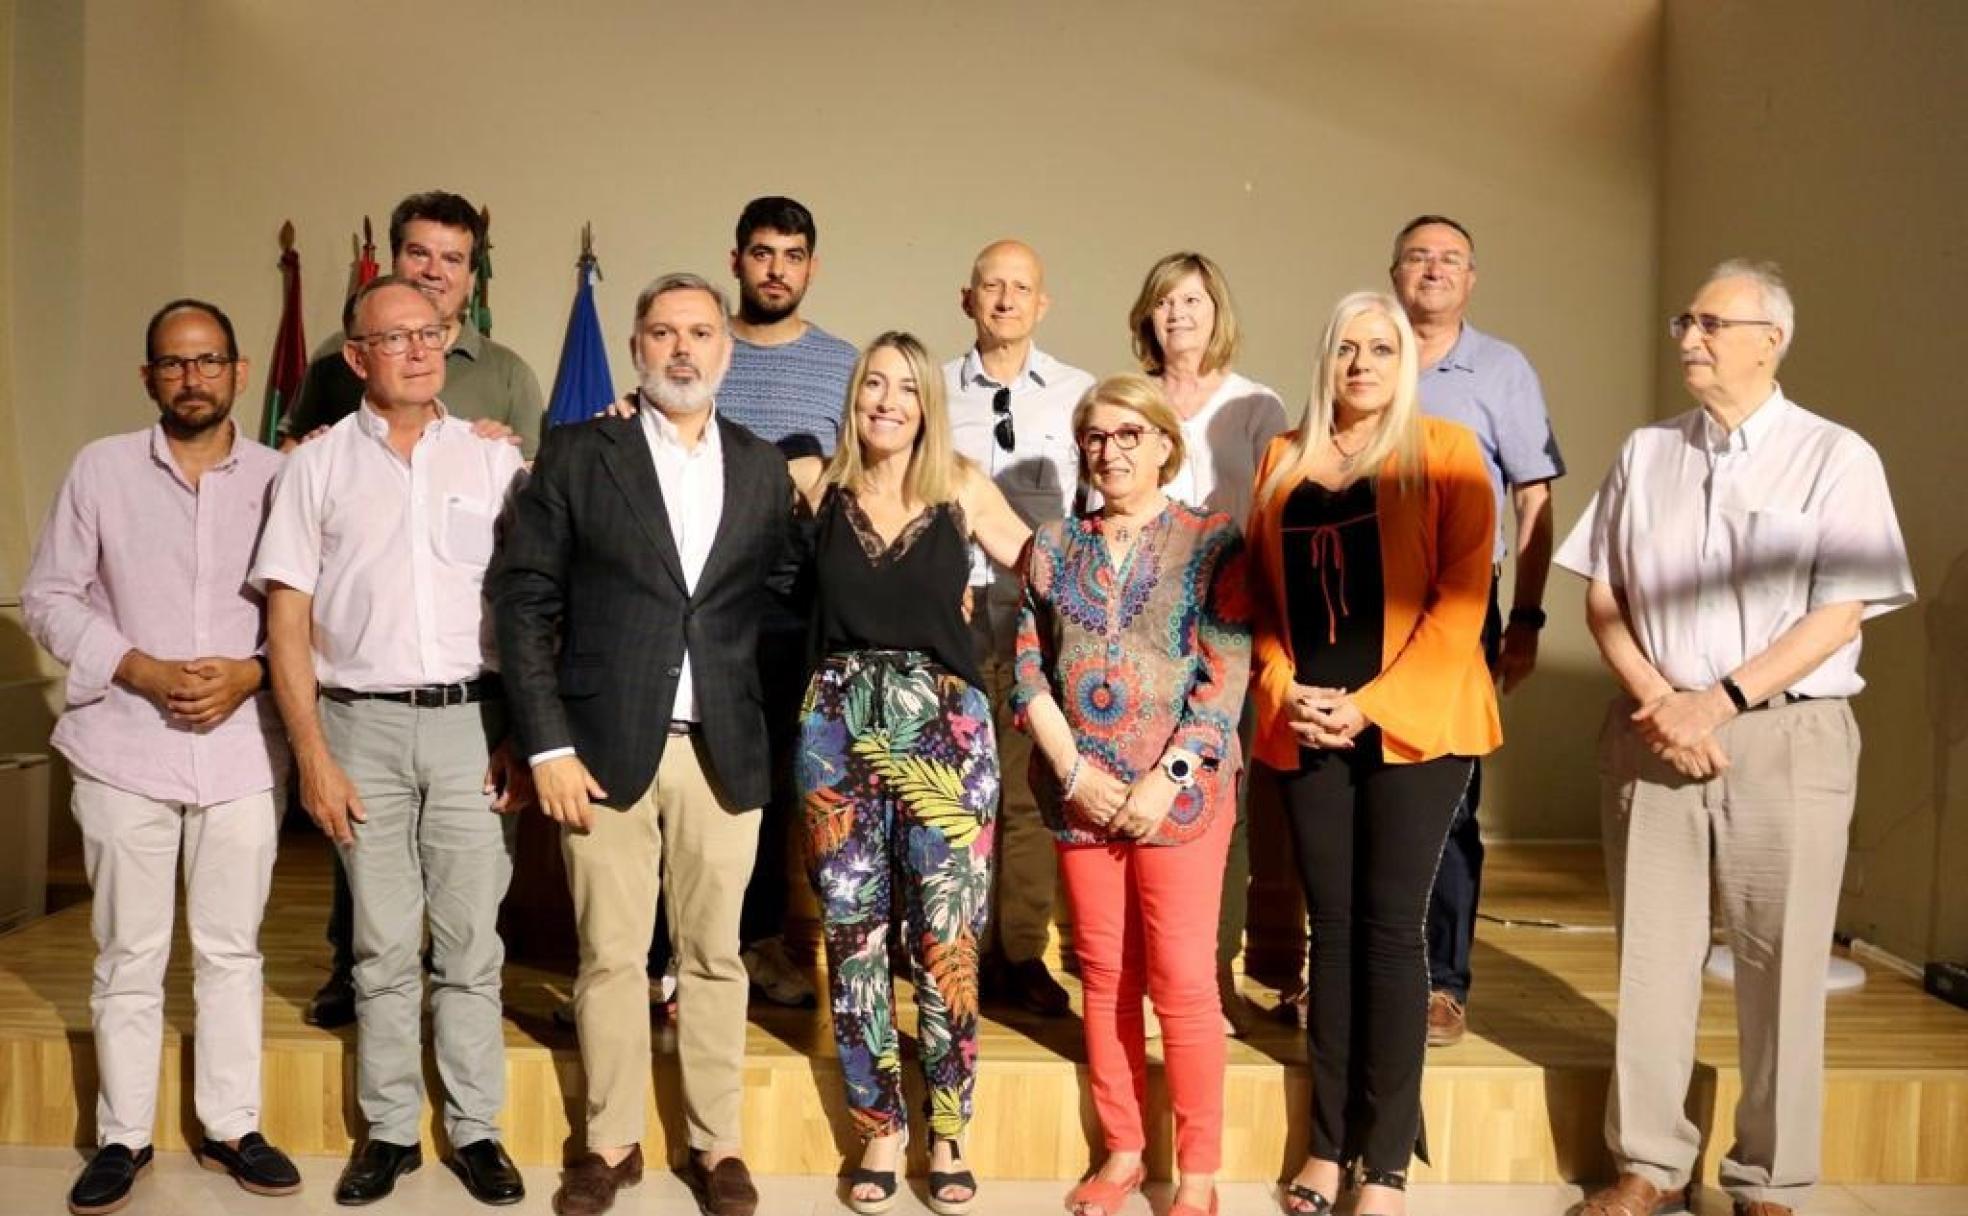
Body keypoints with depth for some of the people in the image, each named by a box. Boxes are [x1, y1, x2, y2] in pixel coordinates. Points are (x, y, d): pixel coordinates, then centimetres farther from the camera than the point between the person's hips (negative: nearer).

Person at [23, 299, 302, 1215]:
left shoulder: (279, 478, 0)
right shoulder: (100, 468, 1)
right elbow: (48, 597, 2)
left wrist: (249, 674, -14)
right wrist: (141, 671, -11)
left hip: (242, 750, 0)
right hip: (125, 748, 0)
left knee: (231, 949, 10)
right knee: (128, 954, 8)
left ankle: (230, 1129, 22)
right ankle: (122, 1137, 22)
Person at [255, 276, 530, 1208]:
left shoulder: (493, 459, 5)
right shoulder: (317, 466, 5)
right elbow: (288, 619, 3)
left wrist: (523, 739, -2)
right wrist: (312, 755, -3)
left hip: (470, 720, 0)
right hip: (362, 721, 0)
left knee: (471, 940, 5)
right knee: (383, 943, 7)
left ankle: (474, 1129, 16)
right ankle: (389, 1130, 20)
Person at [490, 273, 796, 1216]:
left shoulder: (765, 469, 9)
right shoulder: (576, 456, 2)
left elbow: (786, 601, 11)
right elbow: (524, 603, -1)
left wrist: (773, 721, 0)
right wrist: (547, 745, -7)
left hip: (723, 751, 2)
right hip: (604, 746, -1)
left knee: (715, 956, 9)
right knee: (610, 956, 6)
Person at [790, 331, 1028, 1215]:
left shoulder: (963, 488, 3)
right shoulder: (819, 488, 5)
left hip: (943, 732, -1)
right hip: (837, 731, 1)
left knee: (946, 942, 0)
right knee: (853, 942, 6)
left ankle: (947, 1136, 17)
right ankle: (881, 1132, 21)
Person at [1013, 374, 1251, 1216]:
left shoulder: (1211, 542, 0)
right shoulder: (1054, 548, 10)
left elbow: (1225, 675, -7)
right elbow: (1028, 671, 5)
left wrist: (1166, 778, -14)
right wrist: (1075, 772, -7)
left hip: (1181, 792, -3)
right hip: (1080, 793, 4)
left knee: (1182, 979, -3)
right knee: (1104, 974, 9)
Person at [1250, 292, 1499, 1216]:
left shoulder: (1444, 452, 0)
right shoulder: (1282, 461, 12)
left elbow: (1461, 598, -7)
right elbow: (1262, 594, 12)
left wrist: (1374, 704, -13)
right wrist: (1284, 691, -4)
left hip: (1412, 725, -3)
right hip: (1308, 729, 3)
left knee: (1389, 928, -1)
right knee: (1331, 926, 8)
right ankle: (1329, 1142, 19)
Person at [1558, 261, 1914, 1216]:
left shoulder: (1836, 458, -1)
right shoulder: (1644, 453, 10)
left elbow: (1839, 614, -7)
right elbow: (1603, 596, 8)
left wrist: (1720, 701, -15)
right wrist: (1656, 704, -7)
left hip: (1788, 738, -3)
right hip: (1653, 732, 3)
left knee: (1780, 968, 3)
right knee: (1650, 955, 7)